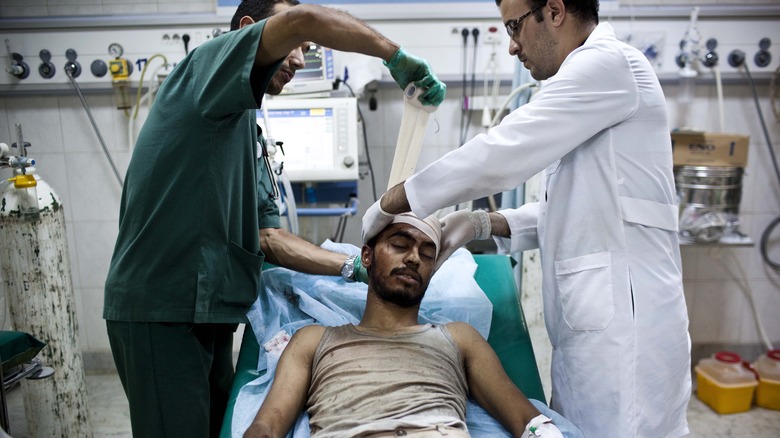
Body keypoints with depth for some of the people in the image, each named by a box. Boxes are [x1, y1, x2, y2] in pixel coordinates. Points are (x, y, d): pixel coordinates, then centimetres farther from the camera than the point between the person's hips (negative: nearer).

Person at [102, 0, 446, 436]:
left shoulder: (252, 138, 18)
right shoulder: (208, 63, -5)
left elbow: (268, 237, 11)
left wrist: (354, 266, 1)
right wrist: (397, 57, -14)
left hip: (209, 313, 9)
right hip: (161, 311, -8)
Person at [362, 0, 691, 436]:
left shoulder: (608, 62, -11)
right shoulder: (593, 73, 20)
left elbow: (499, 153, -19)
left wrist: (391, 202, -8)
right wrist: (485, 224, 8)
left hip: (623, 321, -9)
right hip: (596, 319, 9)